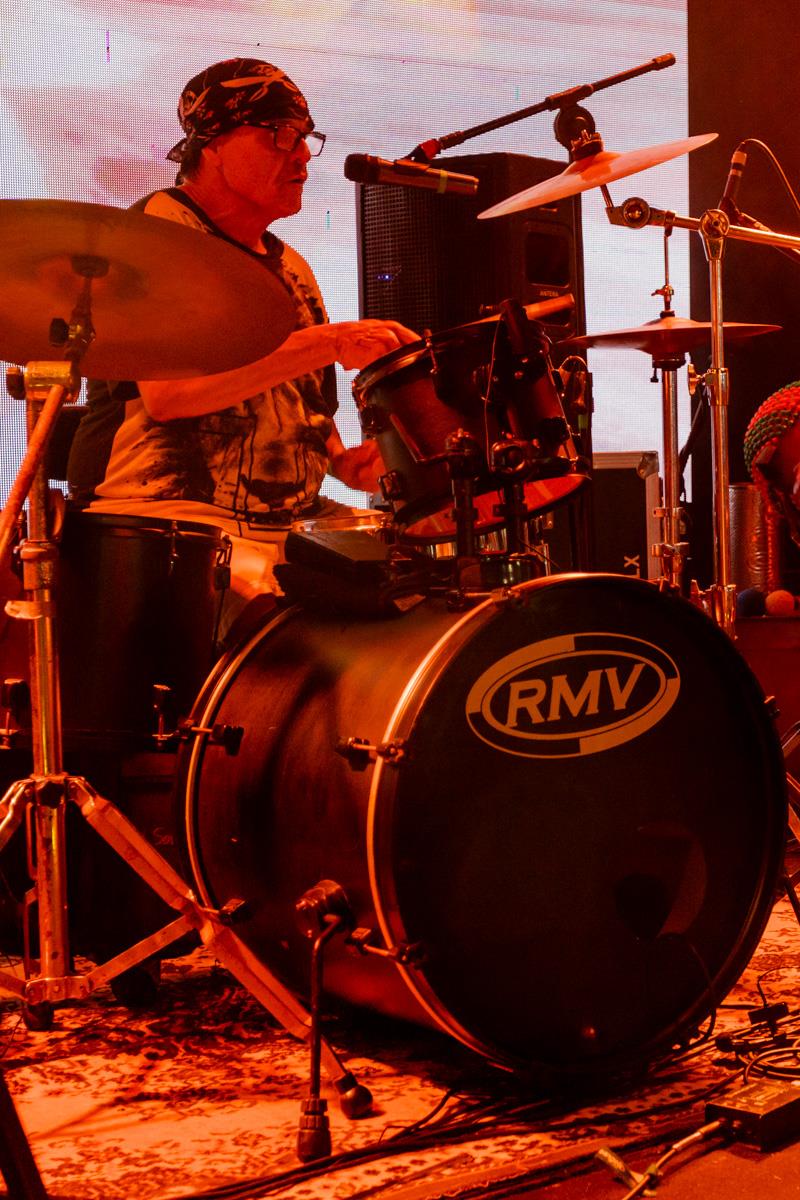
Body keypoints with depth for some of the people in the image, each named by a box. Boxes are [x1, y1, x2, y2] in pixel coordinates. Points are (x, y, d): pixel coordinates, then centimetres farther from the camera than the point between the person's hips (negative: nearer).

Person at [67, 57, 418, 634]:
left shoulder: (291, 270, 21)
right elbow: (167, 391, -20)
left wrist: (344, 460, 7)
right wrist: (329, 342, -22)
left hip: (291, 517, 8)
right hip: (167, 512, -8)